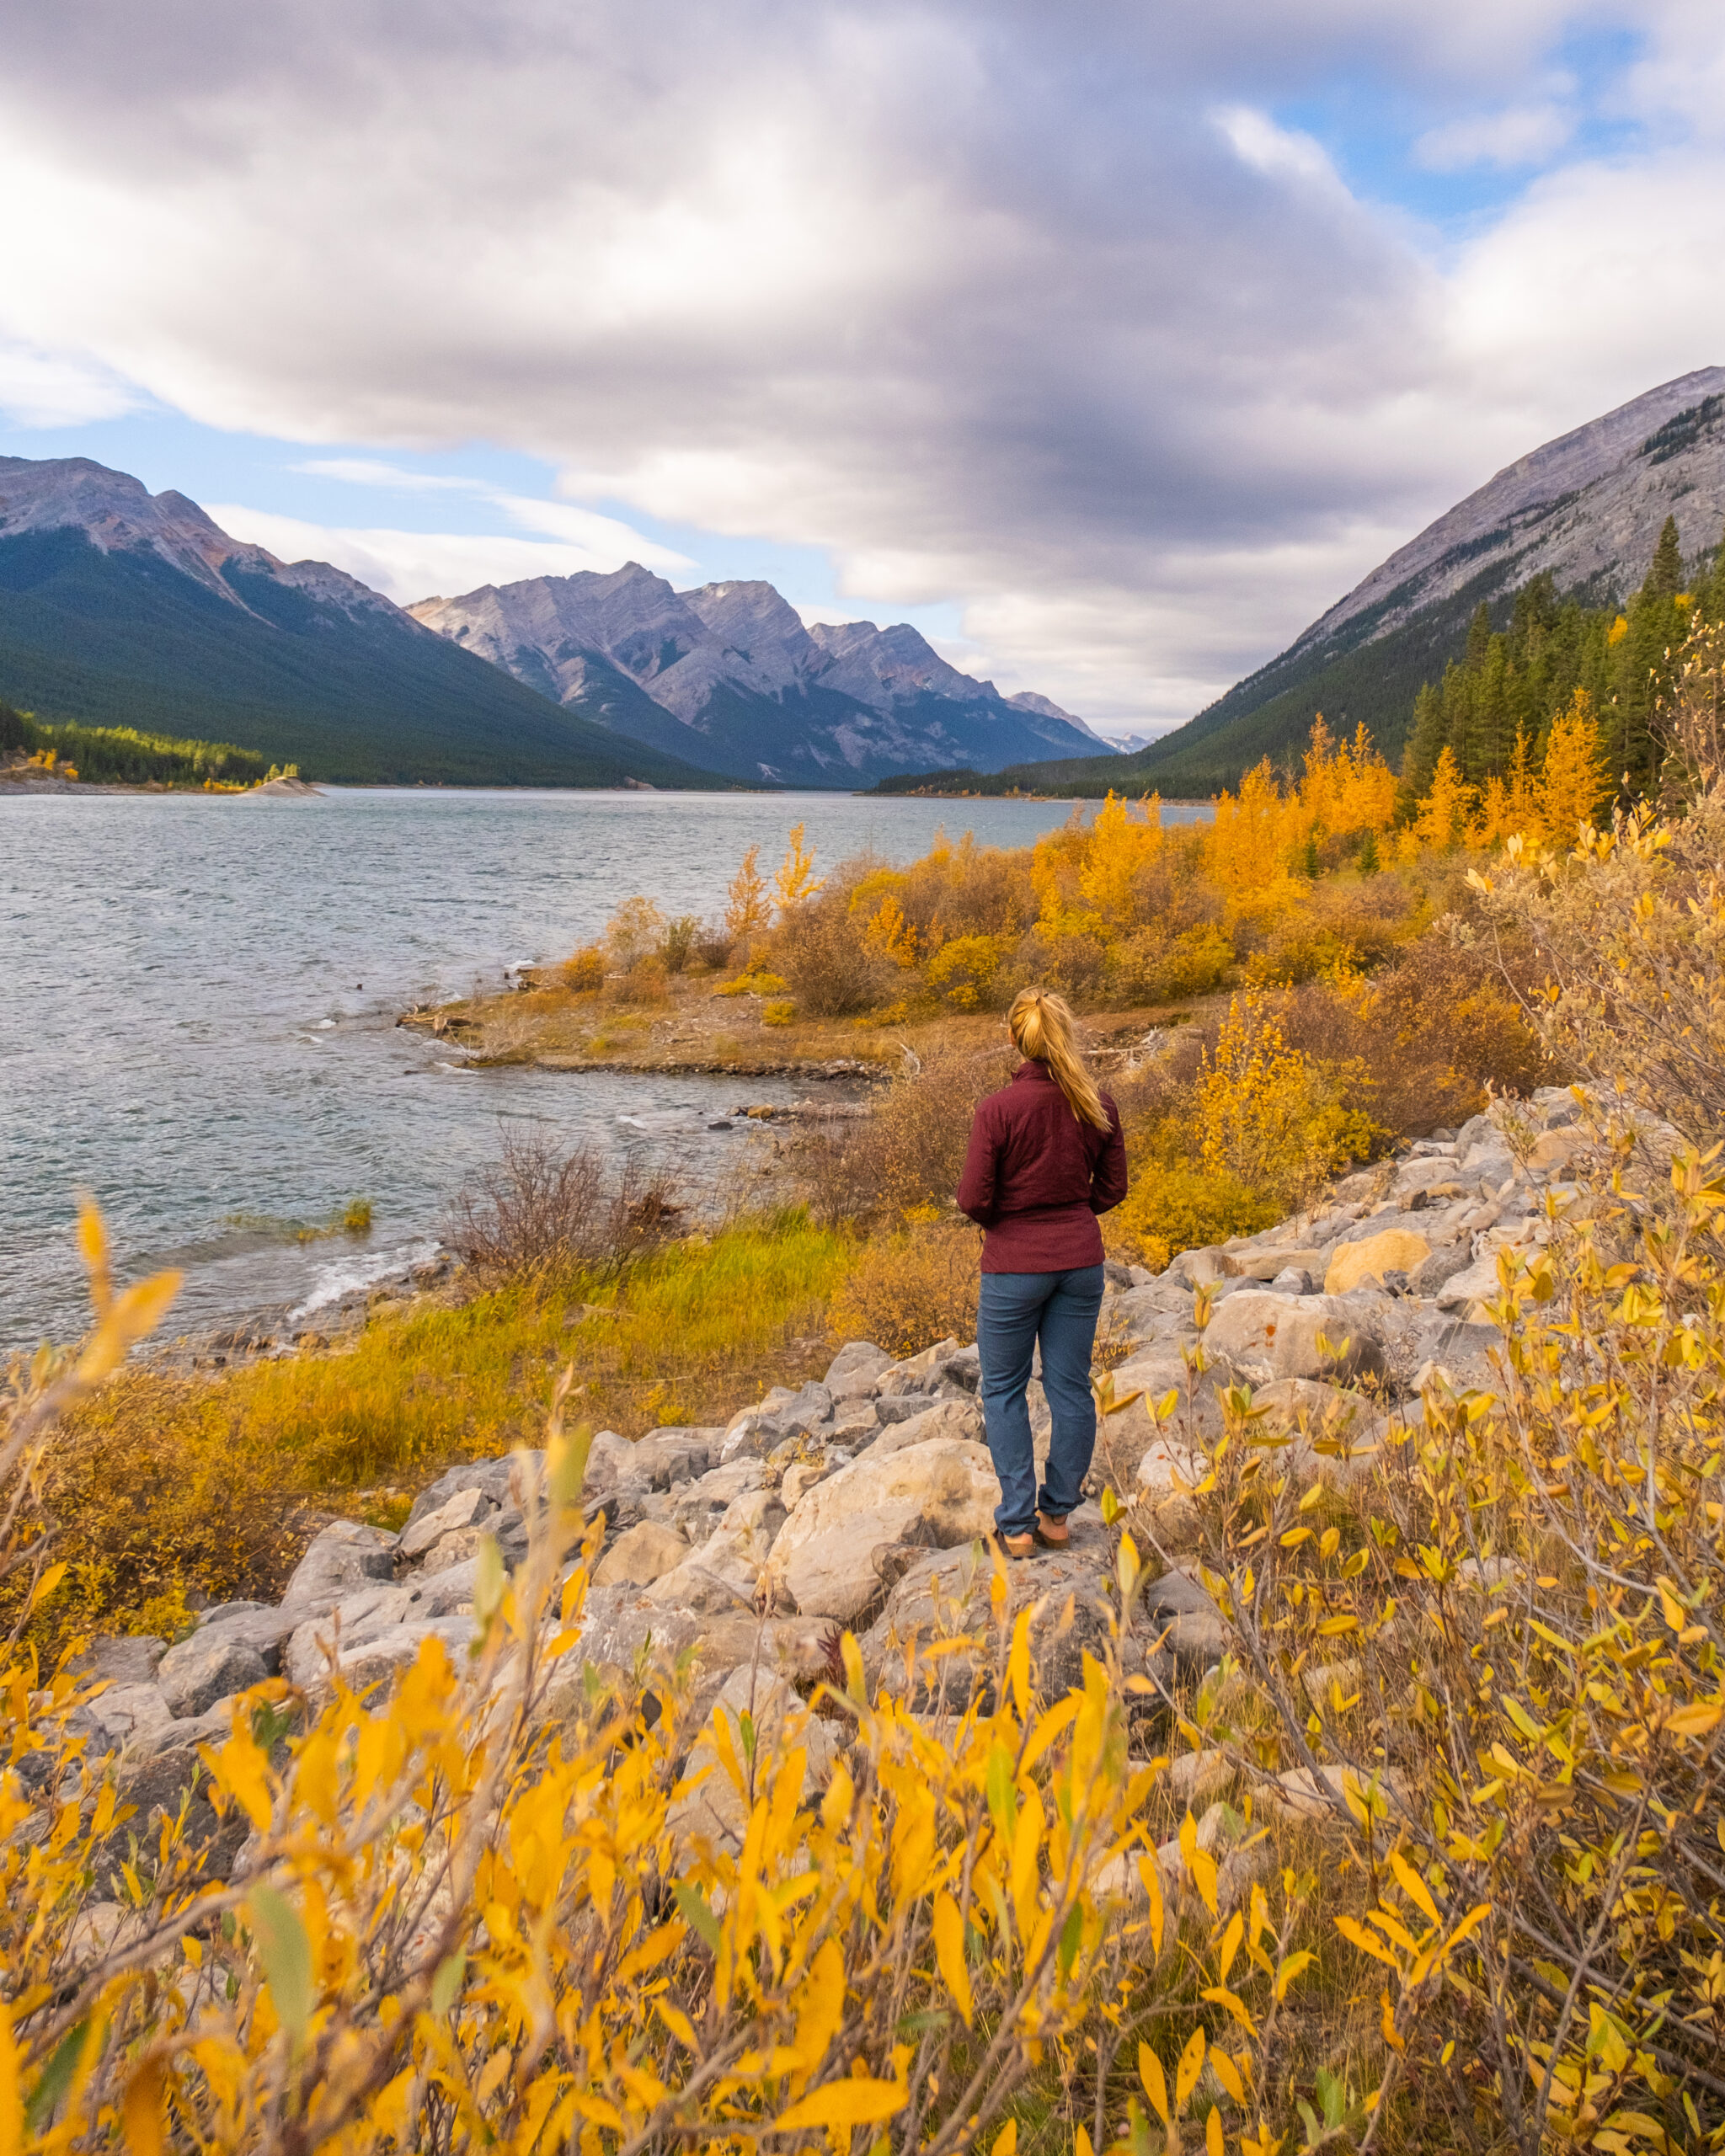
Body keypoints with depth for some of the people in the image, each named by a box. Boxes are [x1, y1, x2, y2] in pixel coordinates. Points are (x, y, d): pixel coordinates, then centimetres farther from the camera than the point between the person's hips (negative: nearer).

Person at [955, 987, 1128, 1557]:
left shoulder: (998, 1109, -18)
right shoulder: (1098, 1104, -4)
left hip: (1014, 1266, -4)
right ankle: (1057, 1515, 24)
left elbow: (973, 1199, -15)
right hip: (1081, 1261, 4)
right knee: (1070, 1387, 14)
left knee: (1003, 1391, 12)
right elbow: (1112, 1187, 5)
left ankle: (1017, 1524, 12)